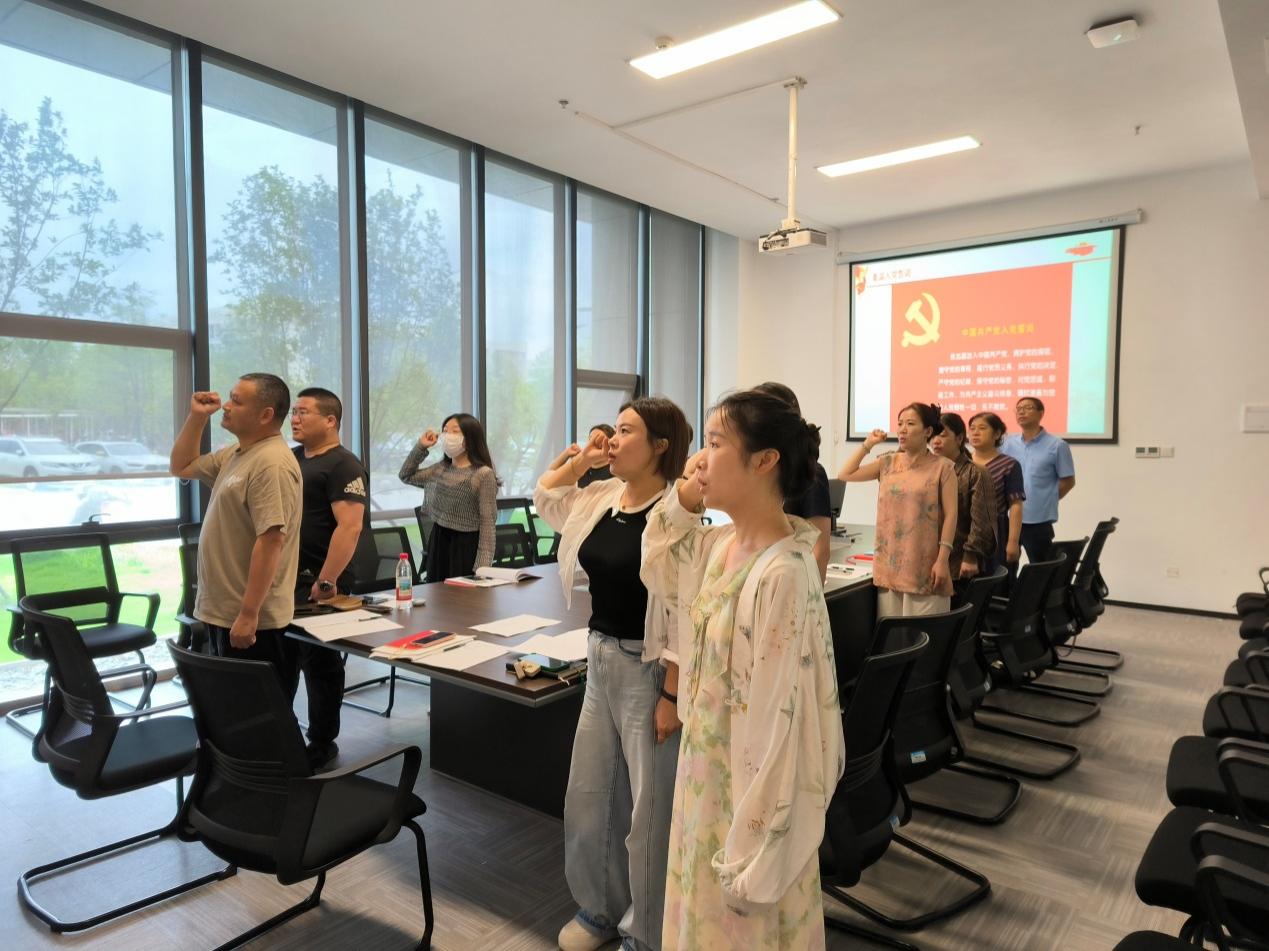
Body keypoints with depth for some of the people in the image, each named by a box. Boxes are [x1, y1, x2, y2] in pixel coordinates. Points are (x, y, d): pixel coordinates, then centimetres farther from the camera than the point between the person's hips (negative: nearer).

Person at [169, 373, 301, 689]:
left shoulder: (272, 463, -20)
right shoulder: (234, 454, 12)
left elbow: (271, 541, -25)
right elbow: (181, 466, 27)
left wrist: (248, 615, -26)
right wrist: (196, 416, 13)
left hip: (253, 621, -10)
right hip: (222, 613, 10)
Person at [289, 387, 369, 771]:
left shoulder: (343, 466, -13)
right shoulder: (291, 458, 13)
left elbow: (349, 527, -22)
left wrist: (325, 582, -25)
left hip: (317, 581, -8)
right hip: (284, 576, 8)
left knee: (319, 661, 3)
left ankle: (322, 745, 17)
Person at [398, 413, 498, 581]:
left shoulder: (483, 474, -13)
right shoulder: (440, 469, 8)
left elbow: (487, 522, -14)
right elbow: (406, 476, 22)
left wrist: (482, 565, -19)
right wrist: (420, 446, 8)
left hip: (466, 545, -6)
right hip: (438, 542, 6)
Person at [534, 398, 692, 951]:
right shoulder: (602, 497, 4)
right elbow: (543, 497, 21)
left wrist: (672, 695, -18)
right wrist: (581, 458, 5)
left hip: (648, 670, -8)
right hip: (600, 660, 8)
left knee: (647, 807, 9)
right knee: (588, 794, 19)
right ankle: (599, 906, 42)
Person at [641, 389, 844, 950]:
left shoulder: (783, 574, -28)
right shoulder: (721, 543, -3)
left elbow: (779, 721, -25)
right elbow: (656, 572, 17)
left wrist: (753, 853, -18)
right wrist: (682, 501, 0)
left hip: (752, 791, -8)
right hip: (706, 771, 8)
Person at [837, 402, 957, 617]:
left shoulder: (942, 467, -3)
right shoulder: (887, 463, 9)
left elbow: (950, 515, -6)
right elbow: (845, 475, 11)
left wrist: (943, 559, -12)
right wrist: (867, 445, 8)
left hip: (924, 567, -4)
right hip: (889, 564, 4)